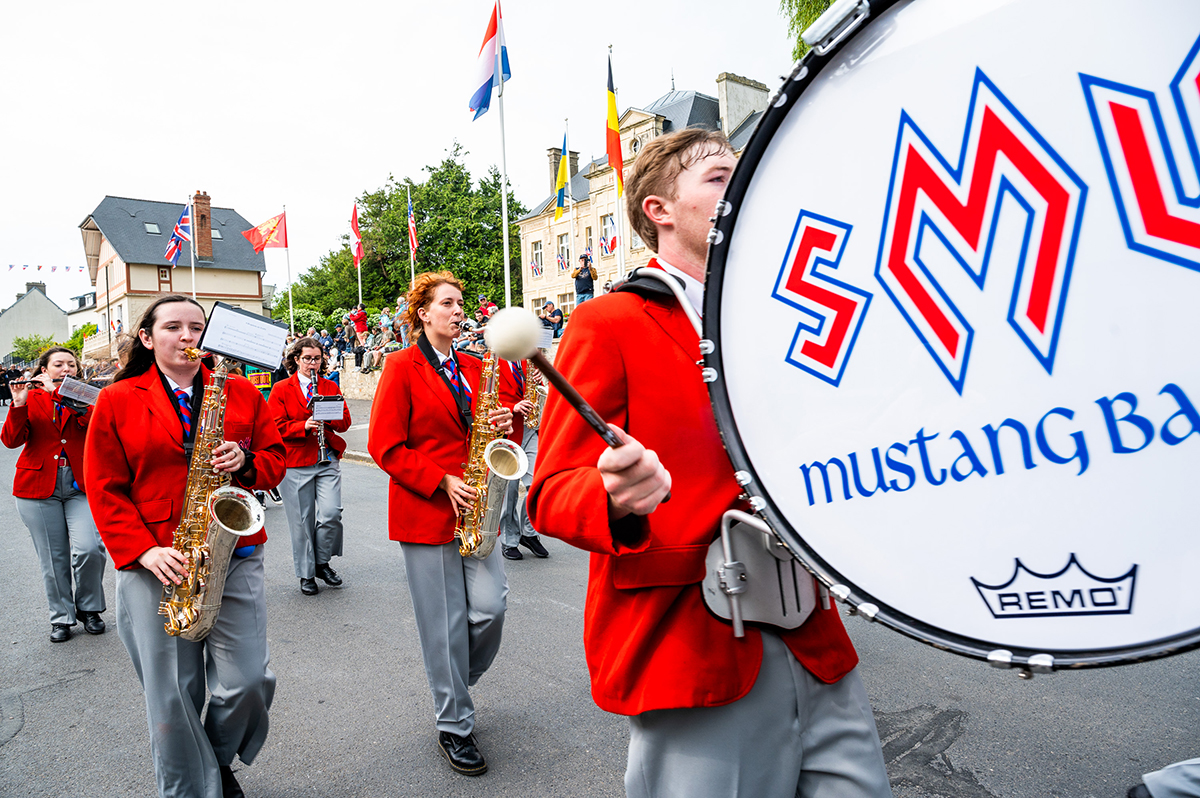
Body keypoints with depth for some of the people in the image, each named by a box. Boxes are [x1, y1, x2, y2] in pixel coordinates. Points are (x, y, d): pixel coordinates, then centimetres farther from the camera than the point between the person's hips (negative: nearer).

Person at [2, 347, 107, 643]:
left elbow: (94, 420, -15)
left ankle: (89, 608, 9)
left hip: (80, 485, -1)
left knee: (89, 549, -13)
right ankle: (62, 617, 21)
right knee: (53, 557, 5)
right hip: (38, 486, 1)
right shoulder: (31, 398, 8)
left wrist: (57, 393, -19)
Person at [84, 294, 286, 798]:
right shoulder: (116, 401, 3)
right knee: (172, 696, 7)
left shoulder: (242, 393, 7)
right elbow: (105, 490, 1)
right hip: (155, 567, -1)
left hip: (234, 557, 1)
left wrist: (245, 464, -14)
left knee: (248, 682, 1)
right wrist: (143, 551, -11)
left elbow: (275, 460, 9)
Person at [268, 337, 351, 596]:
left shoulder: (330, 387, 12)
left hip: (328, 461, 2)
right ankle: (306, 574, 20)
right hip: (294, 463, -2)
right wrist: (303, 427, -20)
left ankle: (322, 562, 16)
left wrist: (325, 418, -14)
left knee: (331, 514, -9)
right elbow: (276, 426, -5)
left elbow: (345, 421, 6)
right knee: (302, 521, 4)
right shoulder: (281, 389, 3)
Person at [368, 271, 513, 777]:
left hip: (473, 508, 5)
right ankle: (454, 727, 22)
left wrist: (501, 426, -4)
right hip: (424, 513, -5)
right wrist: (442, 482, -16)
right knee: (444, 623, 3)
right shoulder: (403, 367, -4)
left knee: (490, 607, 0)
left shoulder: (471, 369, 13)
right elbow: (385, 447, -9)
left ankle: (453, 682, 31)